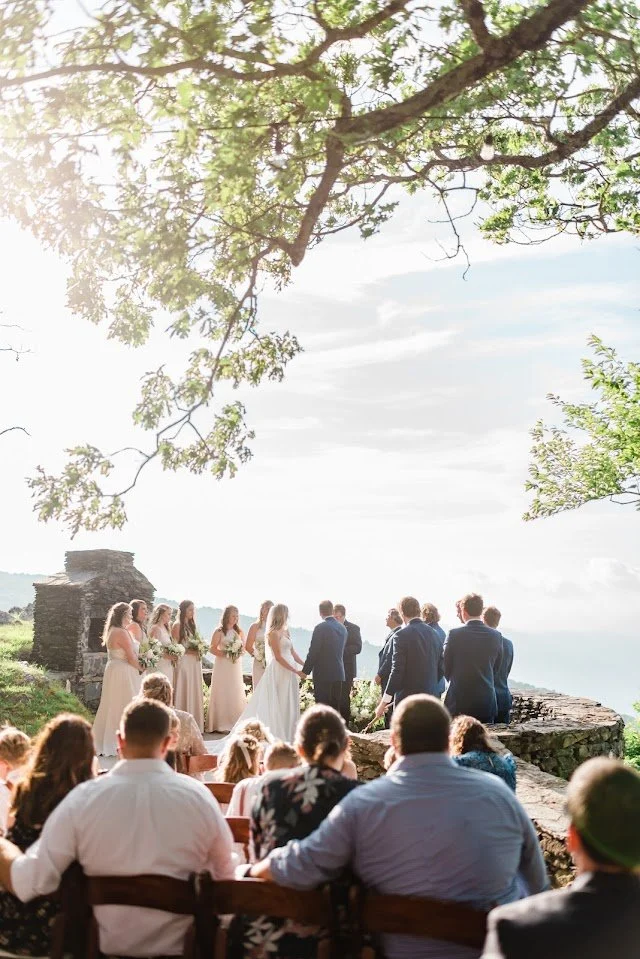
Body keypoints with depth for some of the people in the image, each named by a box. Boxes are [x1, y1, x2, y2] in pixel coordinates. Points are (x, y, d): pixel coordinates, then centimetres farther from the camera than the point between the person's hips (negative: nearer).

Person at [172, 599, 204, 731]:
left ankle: (194, 724, 11)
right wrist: (190, 651, -18)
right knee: (184, 692, -6)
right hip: (184, 662, -7)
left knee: (194, 692, 7)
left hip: (195, 663, 7)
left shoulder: (192, 626, 17)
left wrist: (200, 650, 2)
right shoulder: (177, 626, -5)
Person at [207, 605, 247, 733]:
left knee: (236, 693, 3)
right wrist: (226, 654, -17)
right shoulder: (219, 631, -3)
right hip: (222, 666, -5)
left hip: (236, 666, 5)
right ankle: (221, 724, -2)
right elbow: (212, 649, -6)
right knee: (222, 693, -5)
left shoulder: (239, 631, 10)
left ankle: (235, 723, 7)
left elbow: (244, 647, 15)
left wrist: (240, 652, -7)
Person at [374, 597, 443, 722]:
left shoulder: (402, 635, -12)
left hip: (408, 699, -6)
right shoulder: (433, 633, 6)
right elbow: (440, 669, 12)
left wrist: (383, 703, -9)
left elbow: (397, 672, -14)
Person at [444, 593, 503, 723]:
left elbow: (446, 669, 0)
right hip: (487, 702, 3)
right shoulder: (496, 636, 1)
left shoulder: (454, 634, -9)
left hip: (460, 703, -3)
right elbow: (496, 669, 10)